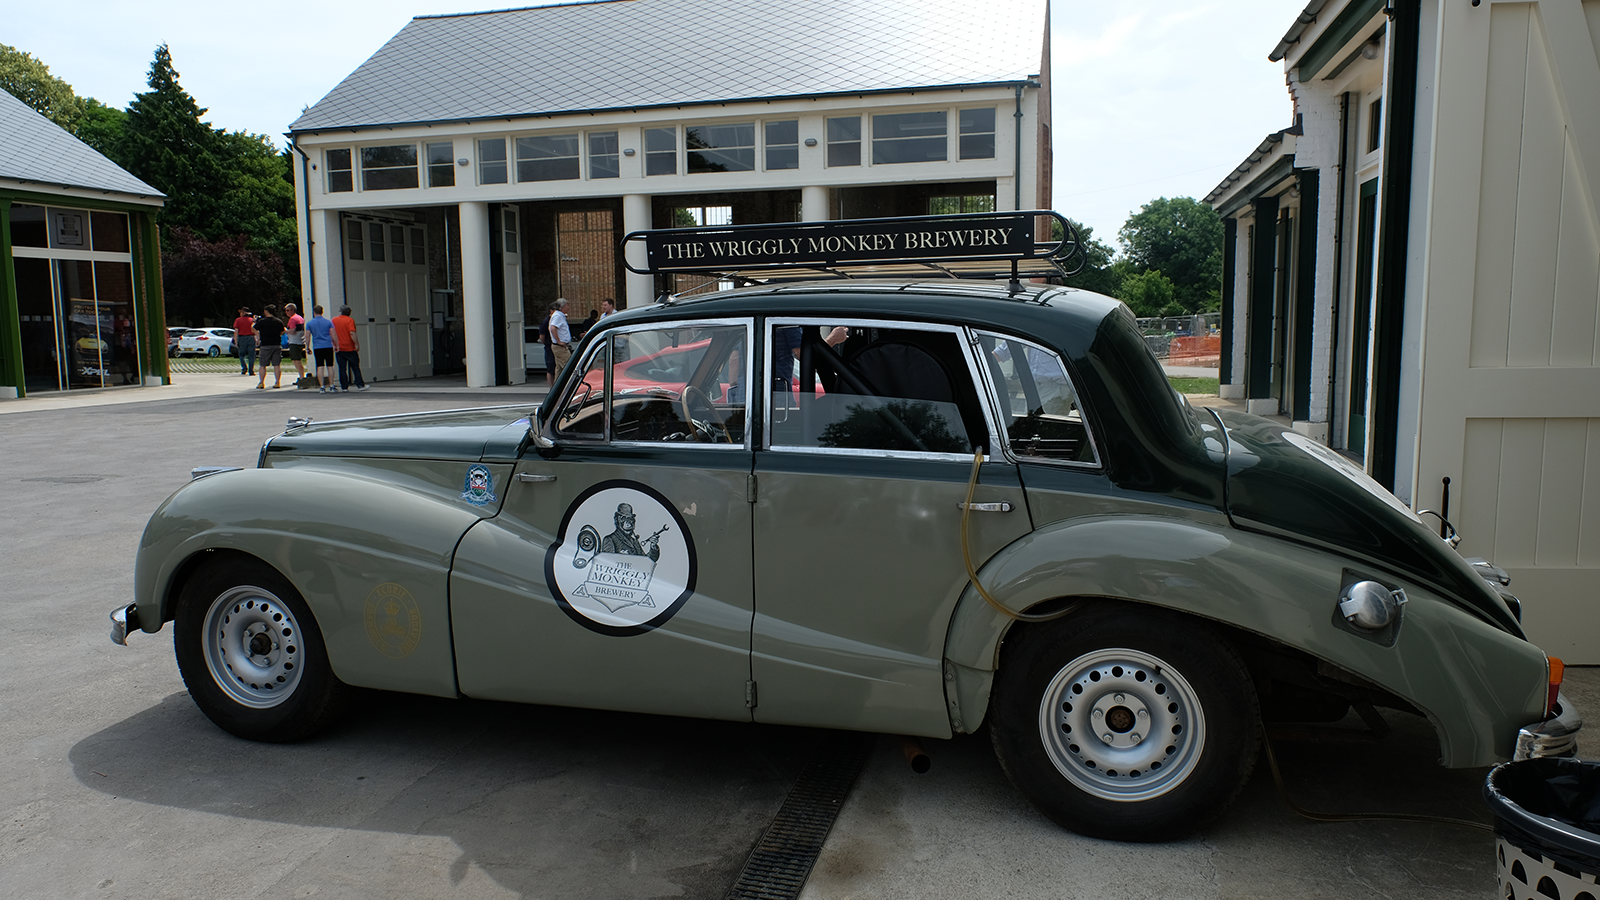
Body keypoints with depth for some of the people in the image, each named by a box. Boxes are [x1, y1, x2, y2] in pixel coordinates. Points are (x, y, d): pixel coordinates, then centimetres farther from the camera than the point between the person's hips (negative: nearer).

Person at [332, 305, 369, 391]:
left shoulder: (334, 320, 5)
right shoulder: (350, 320, -8)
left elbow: (332, 333, 8)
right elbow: (352, 333, -19)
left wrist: (334, 345, 16)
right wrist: (357, 344, -13)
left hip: (339, 349, 3)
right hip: (350, 349, -3)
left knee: (342, 368, 5)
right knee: (355, 367, 5)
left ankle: (344, 387, 4)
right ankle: (360, 385, 4)